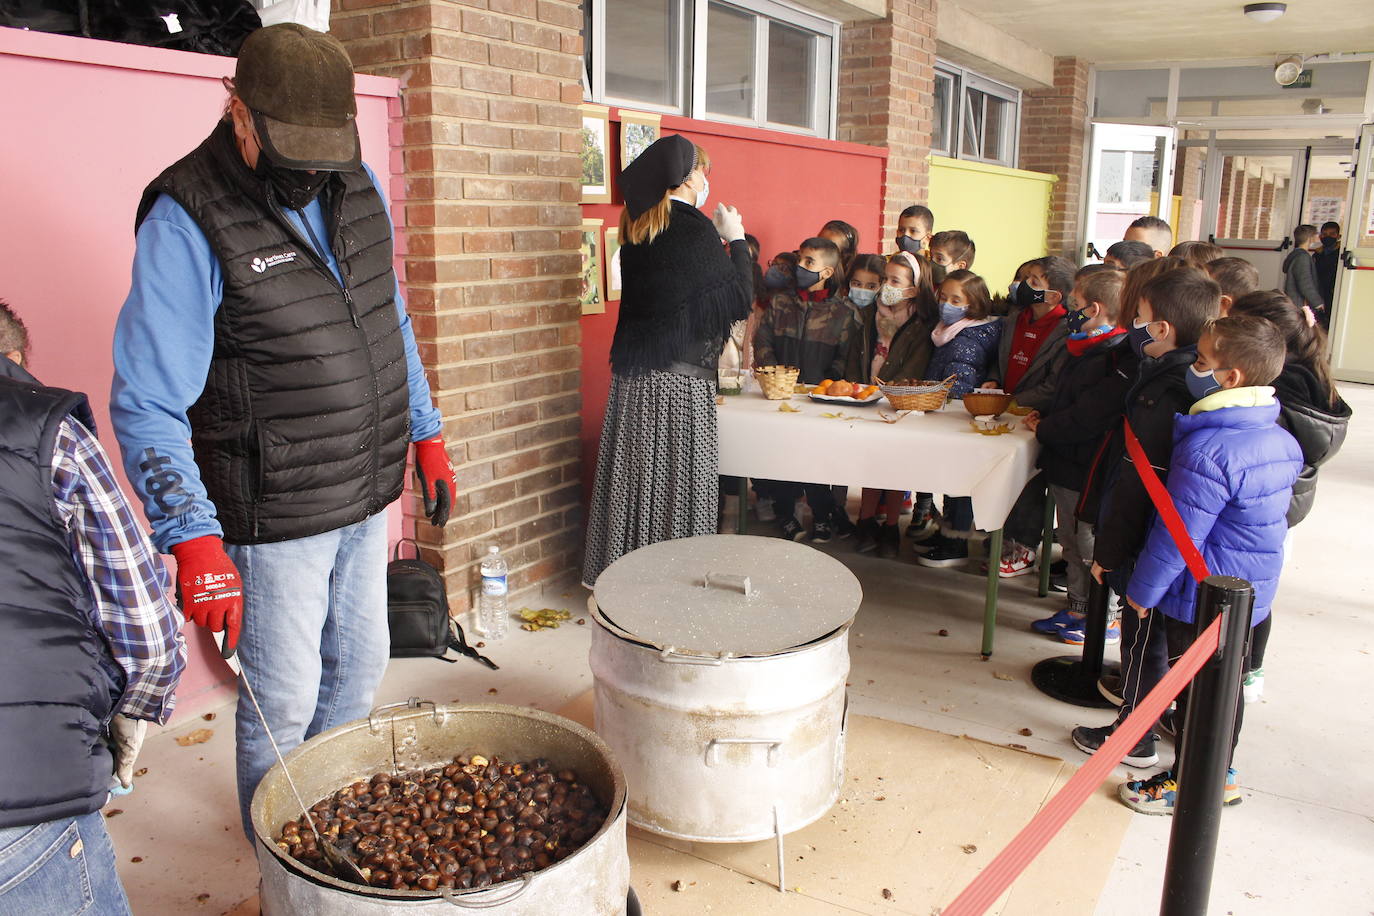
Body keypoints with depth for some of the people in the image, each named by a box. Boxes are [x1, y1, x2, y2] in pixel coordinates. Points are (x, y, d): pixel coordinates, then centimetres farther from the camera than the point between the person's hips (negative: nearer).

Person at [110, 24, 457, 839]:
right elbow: (148, 405, -20)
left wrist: (427, 434, 14)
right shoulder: (188, 223, -18)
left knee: (360, 665, 20)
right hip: (276, 517, -6)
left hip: (365, 496, 7)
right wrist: (193, 541, -28)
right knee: (283, 699, 6)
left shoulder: (358, 188, 2)